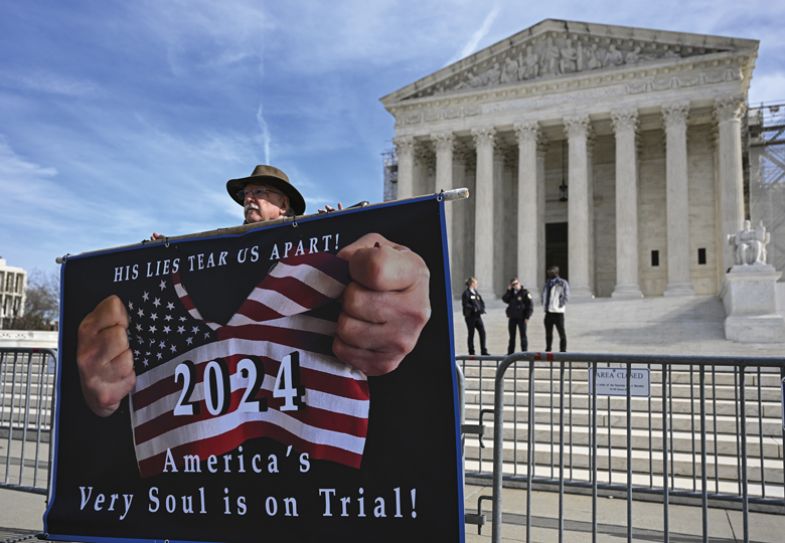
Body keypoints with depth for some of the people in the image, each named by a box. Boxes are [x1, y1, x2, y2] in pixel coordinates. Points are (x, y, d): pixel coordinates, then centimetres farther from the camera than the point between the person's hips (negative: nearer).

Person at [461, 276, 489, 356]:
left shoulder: (476, 293, 16)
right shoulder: (466, 293, -7)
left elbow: (482, 302, 17)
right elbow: (465, 304, -16)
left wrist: (482, 309, -2)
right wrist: (474, 308, -24)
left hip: (478, 316, 7)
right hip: (470, 316, -7)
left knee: (482, 332, 0)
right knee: (471, 334, 1)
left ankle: (483, 351, 6)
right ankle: (471, 352, 10)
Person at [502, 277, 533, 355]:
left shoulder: (525, 293, -5)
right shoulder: (511, 293, 13)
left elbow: (530, 306, -9)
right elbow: (504, 299, 0)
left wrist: (527, 317, -14)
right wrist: (508, 290, -5)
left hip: (521, 318, -6)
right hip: (512, 317, 6)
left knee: (523, 335, 0)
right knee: (512, 336, 10)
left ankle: (525, 352, 2)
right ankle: (510, 352, 16)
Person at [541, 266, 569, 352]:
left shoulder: (563, 283, -7)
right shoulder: (548, 283, 14)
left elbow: (566, 296, -13)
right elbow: (544, 294, 23)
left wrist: (560, 305, -15)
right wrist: (544, 304, 10)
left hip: (557, 312, -7)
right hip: (548, 312, 7)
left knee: (562, 333, -1)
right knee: (548, 333, 16)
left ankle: (563, 351, 5)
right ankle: (548, 351, 27)